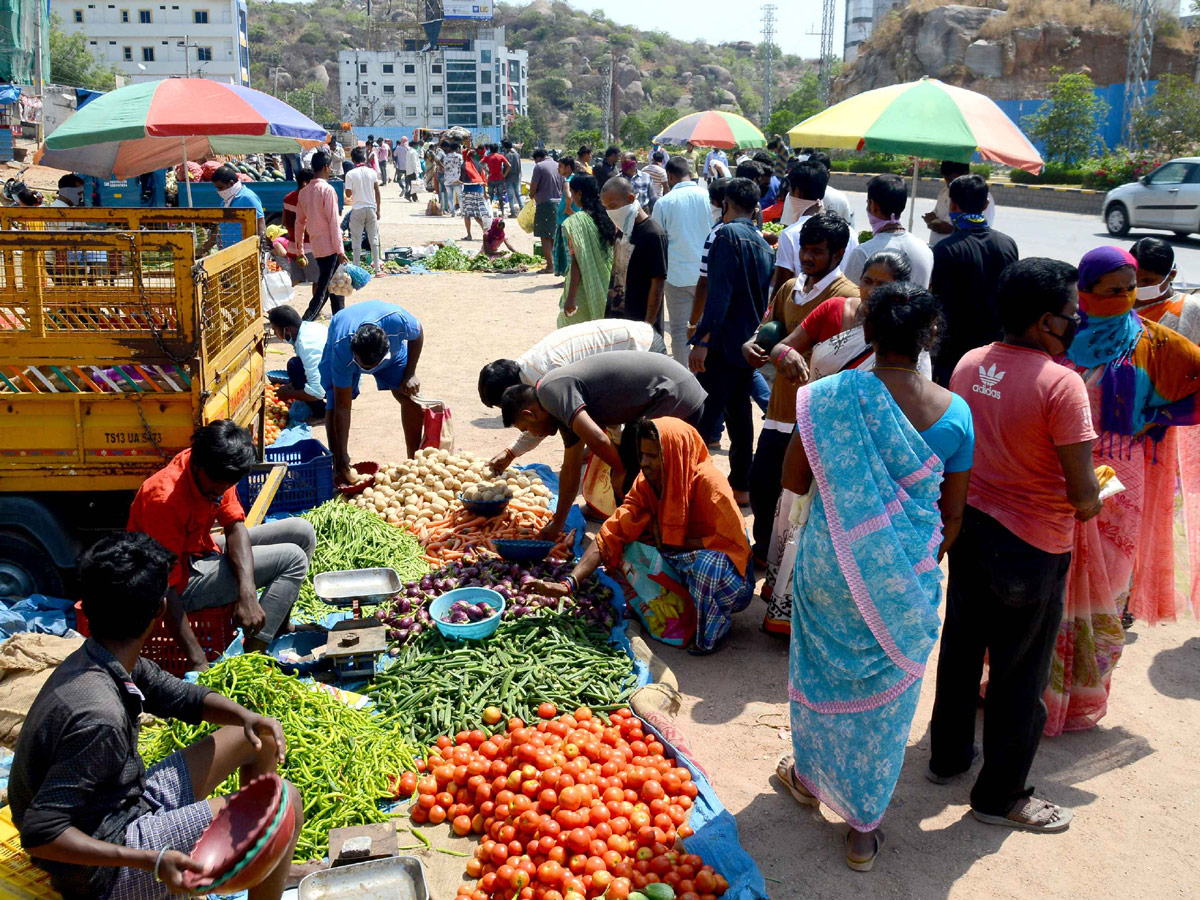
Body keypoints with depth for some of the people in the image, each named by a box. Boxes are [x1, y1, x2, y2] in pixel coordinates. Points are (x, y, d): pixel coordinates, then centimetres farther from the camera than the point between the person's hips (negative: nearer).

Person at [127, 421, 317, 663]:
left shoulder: (215, 473, -9)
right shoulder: (165, 500, -33)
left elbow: (235, 526, -12)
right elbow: (165, 588, -33)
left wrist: (248, 593, -29)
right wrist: (197, 661, -36)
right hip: (184, 581, -8)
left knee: (302, 533, 4)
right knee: (293, 558, -17)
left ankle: (279, 627, 17)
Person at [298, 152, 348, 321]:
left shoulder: (304, 192, 9)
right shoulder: (327, 189, -13)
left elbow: (299, 222, 13)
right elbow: (333, 222, -16)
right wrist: (340, 250, -14)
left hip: (316, 246, 8)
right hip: (329, 246, -8)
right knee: (322, 290, -6)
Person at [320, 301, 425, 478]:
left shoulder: (397, 319, -44)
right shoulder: (341, 350, -43)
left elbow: (417, 336, -15)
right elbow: (342, 407, -34)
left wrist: (410, 375, -18)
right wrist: (342, 456, -32)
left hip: (392, 345, 2)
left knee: (411, 399, -10)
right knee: (334, 406, -18)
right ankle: (337, 468, -3)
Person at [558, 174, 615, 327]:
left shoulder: (576, 221, -15)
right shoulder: (607, 217, 3)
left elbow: (577, 262, -18)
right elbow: (614, 254, 7)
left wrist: (570, 297, -16)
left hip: (585, 288, -6)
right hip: (606, 287, 6)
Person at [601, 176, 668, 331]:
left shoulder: (653, 234, -17)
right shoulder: (622, 229, 7)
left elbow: (658, 283, -17)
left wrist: (648, 325, -18)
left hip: (639, 323, -8)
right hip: (615, 317, 8)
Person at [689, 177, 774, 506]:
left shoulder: (728, 234, -11)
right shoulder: (763, 243, 14)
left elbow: (719, 293, -21)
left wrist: (702, 340, -24)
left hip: (724, 343, -8)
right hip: (750, 343, 8)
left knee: (702, 418, -6)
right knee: (739, 415, 15)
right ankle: (741, 487, 21)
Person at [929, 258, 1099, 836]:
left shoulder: (969, 364, -1)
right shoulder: (1061, 384, -22)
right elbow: (1084, 498, -20)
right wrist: (1094, 501, 1)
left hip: (968, 525, 7)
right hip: (1032, 548, -7)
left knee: (961, 647, 22)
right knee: (1020, 672, 9)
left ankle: (947, 755, 40)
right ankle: (1000, 795, 25)